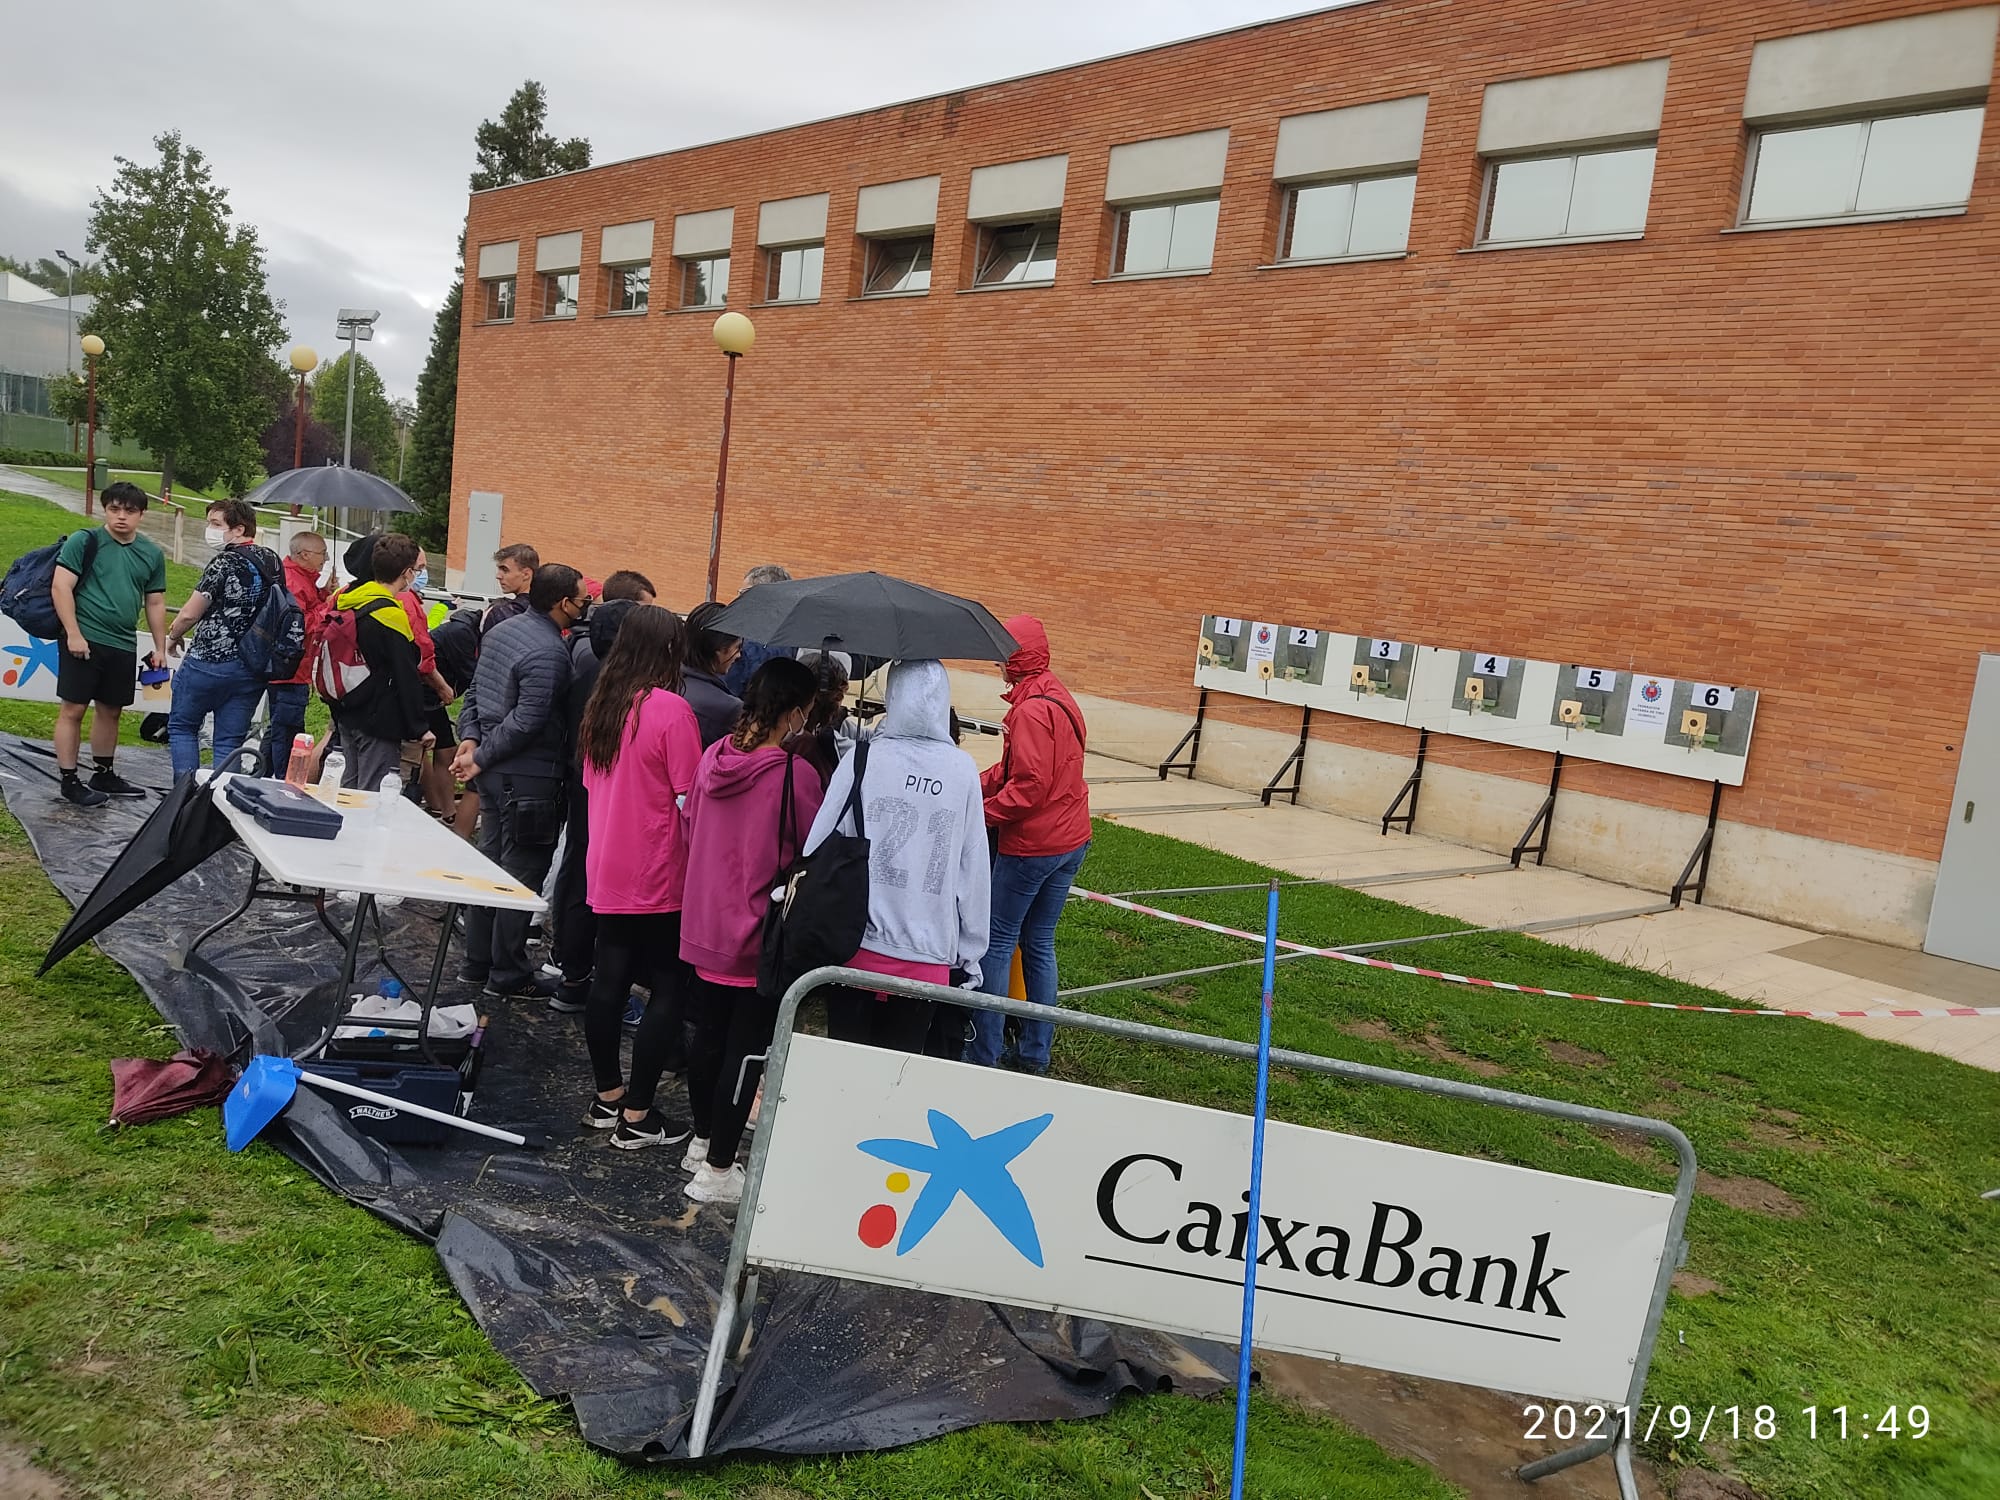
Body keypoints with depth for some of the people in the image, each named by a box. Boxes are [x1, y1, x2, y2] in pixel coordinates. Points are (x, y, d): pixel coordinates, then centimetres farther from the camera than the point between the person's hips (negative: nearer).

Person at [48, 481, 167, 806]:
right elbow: (61, 587, -9)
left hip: (123, 646, 5)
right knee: (72, 709, -3)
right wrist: (73, 634, -15)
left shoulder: (152, 554, 10)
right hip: (84, 641, -5)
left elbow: (155, 604, 17)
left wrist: (160, 648, 14)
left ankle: (104, 775, 27)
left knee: (110, 711, 14)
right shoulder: (84, 541, -4)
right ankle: (70, 780, 4)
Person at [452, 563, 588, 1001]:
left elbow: (474, 691, 13)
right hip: (530, 778, -9)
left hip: (495, 772, 9)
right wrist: (480, 756, -15)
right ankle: (508, 975, 10)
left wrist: (470, 737, 2)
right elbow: (526, 722, -25)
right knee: (522, 875, 1)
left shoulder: (500, 631, 10)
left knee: (491, 863, 18)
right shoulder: (550, 654, -21)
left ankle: (477, 961, 27)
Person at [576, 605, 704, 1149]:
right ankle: (637, 1115, 6)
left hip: (607, 872, 7)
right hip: (659, 877, -7)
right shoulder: (671, 709, -16)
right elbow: (689, 798, -16)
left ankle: (608, 1096, 27)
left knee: (609, 979, 15)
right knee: (667, 989, 3)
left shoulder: (601, 705, 6)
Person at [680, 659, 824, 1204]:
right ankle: (716, 1170, 12)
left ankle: (702, 1142, 36)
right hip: (763, 934, -7)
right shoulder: (796, 774, -20)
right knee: (746, 1051, 5)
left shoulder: (713, 757, -1)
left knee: (708, 1037, 20)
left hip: (705, 927, 7)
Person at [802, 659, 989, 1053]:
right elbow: (974, 870, 1)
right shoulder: (963, 770, -1)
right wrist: (971, 952, 10)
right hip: (927, 957, 1)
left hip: (857, 948, -1)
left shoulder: (862, 759, -6)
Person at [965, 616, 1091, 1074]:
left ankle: (984, 1053, 8)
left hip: (1031, 846, -9)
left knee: (996, 944, 2)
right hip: (1071, 839, 9)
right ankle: (1036, 1053, 23)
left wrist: (981, 814, -16)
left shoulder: (1031, 709, -19)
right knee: (1040, 943, 16)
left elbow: (1029, 786, -24)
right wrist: (978, 784, 1)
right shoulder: (1059, 697, 11)